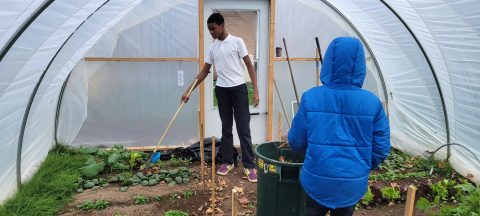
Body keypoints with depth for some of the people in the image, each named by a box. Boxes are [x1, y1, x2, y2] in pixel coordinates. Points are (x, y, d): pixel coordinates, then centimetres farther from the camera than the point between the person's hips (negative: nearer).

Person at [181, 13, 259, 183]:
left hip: (238, 88, -4)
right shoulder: (212, 48, 9)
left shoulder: (237, 42, -4)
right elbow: (204, 72, 15)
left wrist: (255, 91, -12)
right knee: (226, 129, 11)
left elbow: (249, 66, -5)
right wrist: (189, 90, 11)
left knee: (243, 129, -3)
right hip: (221, 90, 4)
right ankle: (227, 162, 22)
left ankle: (249, 165, 4)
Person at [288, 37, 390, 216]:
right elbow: (381, 149, -4)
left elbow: (296, 142, -5)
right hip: (353, 183, 1)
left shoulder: (310, 97, -13)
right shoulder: (372, 102, -10)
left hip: (317, 180, -1)